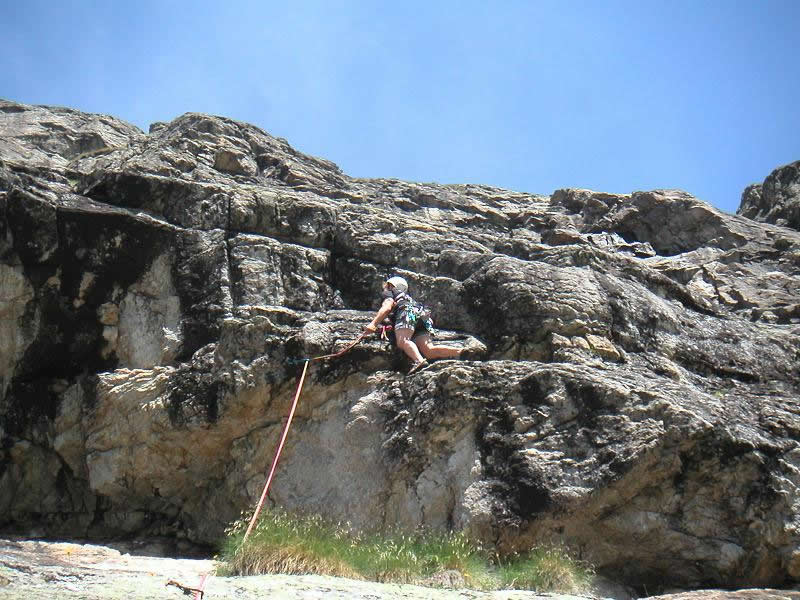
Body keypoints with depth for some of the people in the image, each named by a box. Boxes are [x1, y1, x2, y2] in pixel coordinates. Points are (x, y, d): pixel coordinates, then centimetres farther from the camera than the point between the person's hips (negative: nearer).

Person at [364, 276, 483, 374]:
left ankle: (419, 361, -59)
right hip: (423, 318, 6)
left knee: (402, 341, -29)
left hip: (407, 312, -6)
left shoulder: (389, 294, 24)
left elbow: (387, 307, 3)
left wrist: (373, 323, -8)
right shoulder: (407, 298, 44)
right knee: (429, 350, -12)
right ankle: (460, 352, -32)